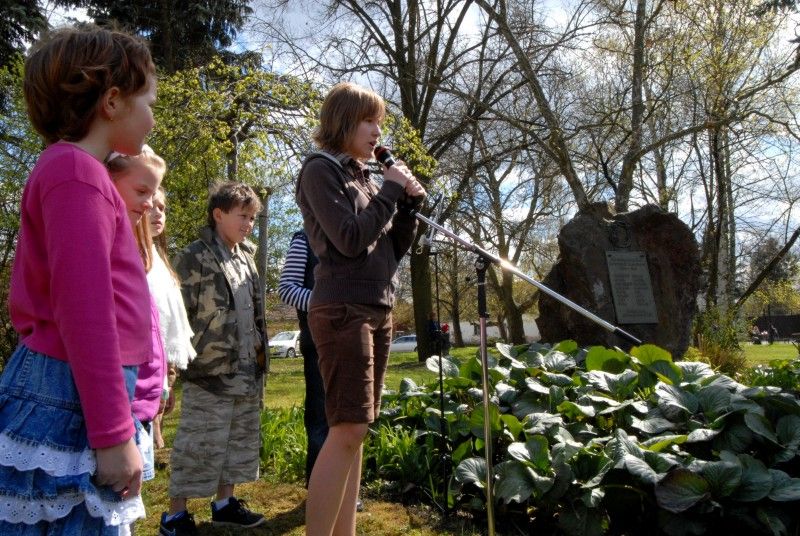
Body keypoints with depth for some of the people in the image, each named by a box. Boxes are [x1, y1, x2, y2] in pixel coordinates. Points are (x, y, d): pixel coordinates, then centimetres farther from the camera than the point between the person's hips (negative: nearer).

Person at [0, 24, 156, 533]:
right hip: (72, 398, -10)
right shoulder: (76, 172, -15)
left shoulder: (68, 169, 15)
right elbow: (85, 311, -21)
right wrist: (114, 435, -18)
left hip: (71, 390, 10)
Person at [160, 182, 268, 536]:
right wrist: (182, 360, -14)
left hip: (247, 372, 7)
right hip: (210, 372, -7)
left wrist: (261, 351, 16)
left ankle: (224, 503, 30)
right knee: (198, 446, 0)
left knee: (239, 442, 15)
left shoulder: (246, 257, 13)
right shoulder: (194, 258, -9)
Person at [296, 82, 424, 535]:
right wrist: (391, 191, -7)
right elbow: (350, 239, -15)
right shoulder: (321, 169, -3)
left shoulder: (364, 176, 19)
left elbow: (395, 248, 17)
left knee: (355, 431, 8)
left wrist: (410, 204, 3)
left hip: (378, 310, 8)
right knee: (348, 429, -13)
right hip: (343, 310, -8)